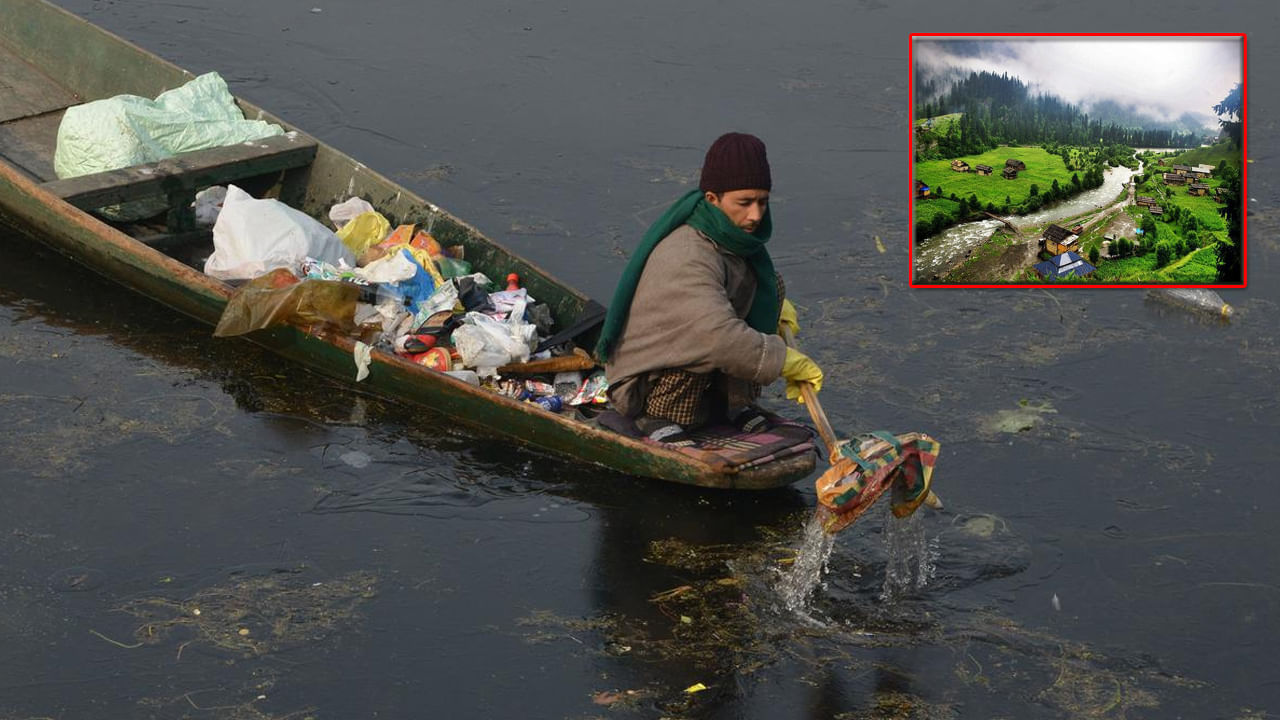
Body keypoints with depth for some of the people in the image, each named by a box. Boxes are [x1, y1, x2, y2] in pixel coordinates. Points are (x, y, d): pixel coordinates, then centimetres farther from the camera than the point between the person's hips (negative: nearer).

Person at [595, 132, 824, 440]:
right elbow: (720, 338, -42)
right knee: (699, 342, -38)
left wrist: (777, 303, 11)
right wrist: (788, 361, -33)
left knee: (771, 283, -1)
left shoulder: (731, 232, -3)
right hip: (642, 386, -8)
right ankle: (657, 416, -12)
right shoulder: (685, 258, -32)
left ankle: (737, 402, 0)